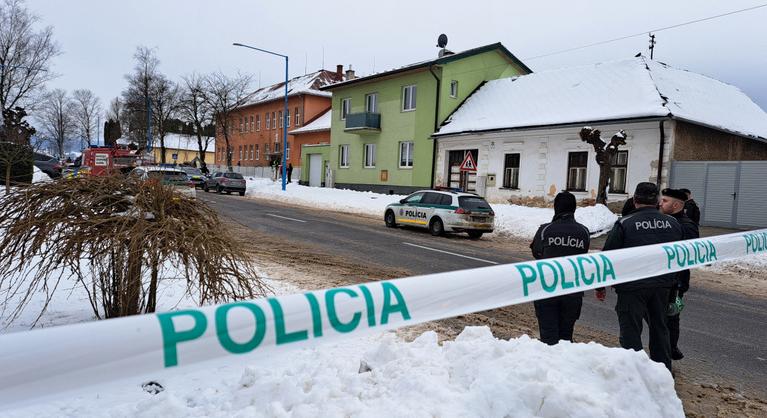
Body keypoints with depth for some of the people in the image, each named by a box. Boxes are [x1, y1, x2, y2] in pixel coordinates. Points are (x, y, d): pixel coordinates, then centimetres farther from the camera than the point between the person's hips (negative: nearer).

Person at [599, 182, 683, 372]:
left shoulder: (624, 224, -11)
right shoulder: (672, 223, 6)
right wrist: (673, 282, 26)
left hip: (632, 287, -5)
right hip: (662, 286, 6)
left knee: (631, 331, 4)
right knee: (659, 327, 20)